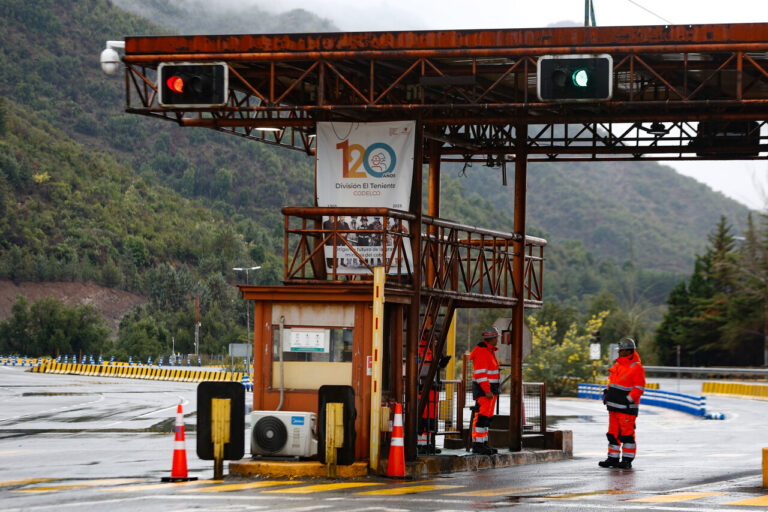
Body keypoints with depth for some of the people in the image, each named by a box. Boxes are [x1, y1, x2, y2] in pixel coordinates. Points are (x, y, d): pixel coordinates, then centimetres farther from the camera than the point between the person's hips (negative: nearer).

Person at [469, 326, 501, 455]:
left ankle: (484, 443, 14)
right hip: (483, 388, -10)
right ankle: (477, 445, -14)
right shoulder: (481, 351, -15)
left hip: (490, 389, 10)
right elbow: (480, 373, -21)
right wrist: (487, 391, -24)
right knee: (482, 416, -12)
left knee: (487, 417, 11)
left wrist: (494, 391, 23)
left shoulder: (490, 351, 18)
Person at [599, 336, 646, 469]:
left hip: (627, 407, -8)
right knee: (613, 433, 11)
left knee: (627, 433, -5)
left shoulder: (636, 367, -10)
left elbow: (639, 388, -13)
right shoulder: (617, 365, 15)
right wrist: (606, 393, 12)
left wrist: (628, 399, -17)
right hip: (614, 406, 8)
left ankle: (627, 460, 0)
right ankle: (613, 458, 18)